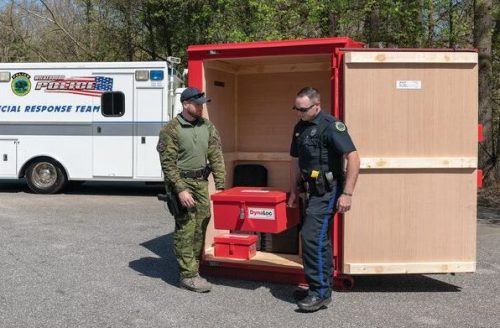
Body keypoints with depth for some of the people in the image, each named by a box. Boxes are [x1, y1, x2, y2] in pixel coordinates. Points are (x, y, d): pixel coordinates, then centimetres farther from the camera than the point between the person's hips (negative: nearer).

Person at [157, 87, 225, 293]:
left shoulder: (207, 127, 7)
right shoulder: (171, 129, -9)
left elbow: (215, 157, 8)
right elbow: (168, 164, -11)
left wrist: (220, 186, 3)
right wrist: (180, 190, -17)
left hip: (201, 182, 6)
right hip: (182, 183, -6)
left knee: (200, 227, 8)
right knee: (185, 230, -6)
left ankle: (193, 269, 21)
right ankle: (188, 276, 1)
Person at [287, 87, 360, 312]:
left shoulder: (330, 126, -14)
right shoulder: (299, 128, 12)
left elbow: (353, 157, -20)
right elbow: (295, 161, 21)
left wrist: (347, 193, -22)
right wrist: (294, 191, 20)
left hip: (327, 192, -9)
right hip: (312, 191, 9)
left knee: (311, 236, -13)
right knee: (320, 239, 15)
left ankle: (320, 292, -4)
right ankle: (325, 287, 27)